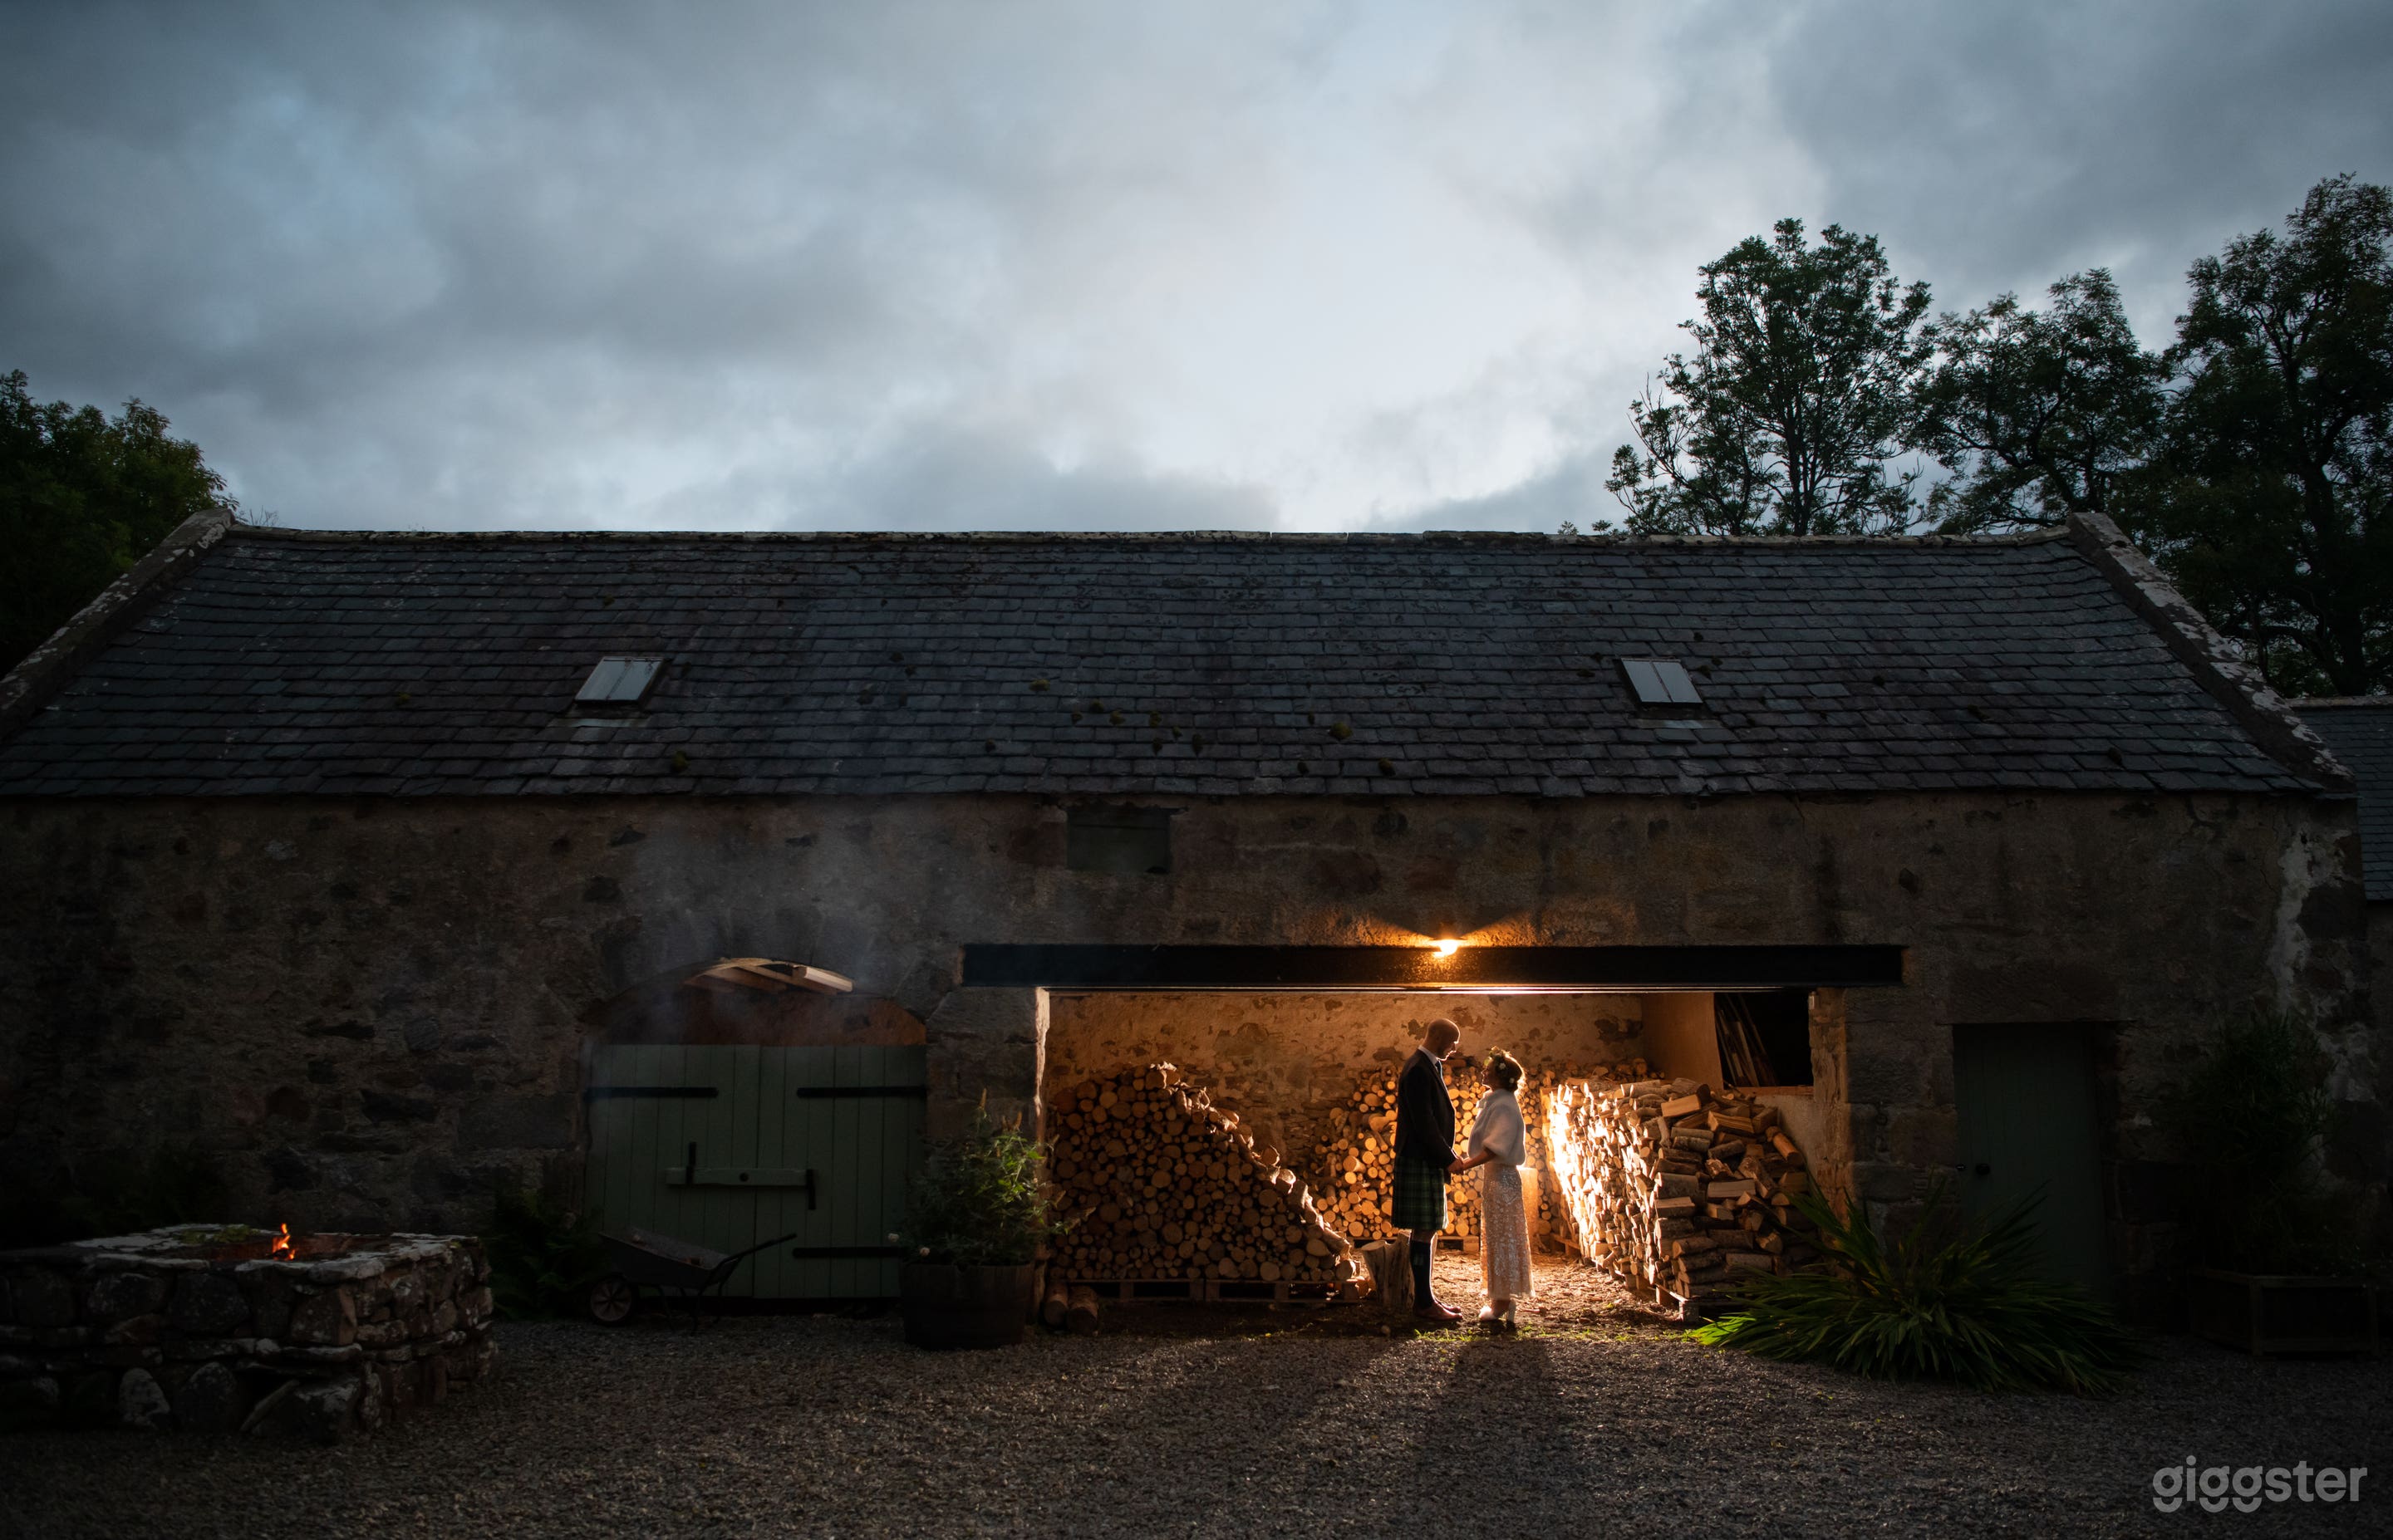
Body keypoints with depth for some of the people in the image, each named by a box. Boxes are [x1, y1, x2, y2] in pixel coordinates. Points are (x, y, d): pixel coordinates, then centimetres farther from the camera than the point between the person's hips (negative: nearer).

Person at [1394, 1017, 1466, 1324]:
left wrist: (1446, 1155, 7)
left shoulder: (1429, 1066, 15)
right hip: (1420, 1162, -10)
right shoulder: (1419, 1069, -17)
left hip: (1429, 1162, 10)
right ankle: (1423, 1302, -1)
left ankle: (1425, 1296, 20)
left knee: (1430, 1229, 14)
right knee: (1425, 1230, -6)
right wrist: (1447, 1158, -16)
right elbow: (1423, 1122, -21)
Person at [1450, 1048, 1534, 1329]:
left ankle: (1503, 1307, -1)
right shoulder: (1496, 1102, 14)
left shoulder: (1503, 1105, -16)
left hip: (1501, 1178, -10)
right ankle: (1501, 1303, 19)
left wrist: (1467, 1165, -25)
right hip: (1496, 1176, 10)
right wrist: (1468, 1163, 10)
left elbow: (1496, 1148, -24)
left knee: (1501, 1240, -5)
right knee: (1497, 1241, 13)